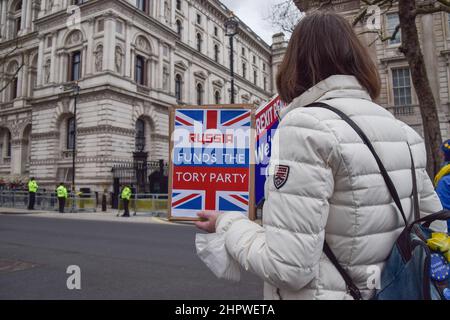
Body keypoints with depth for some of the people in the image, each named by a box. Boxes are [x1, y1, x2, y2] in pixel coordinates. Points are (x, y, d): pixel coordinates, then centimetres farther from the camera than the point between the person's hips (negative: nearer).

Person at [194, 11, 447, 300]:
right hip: (387, 290, 7)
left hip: (328, 291, -6)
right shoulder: (403, 132, 1)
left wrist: (227, 223, -9)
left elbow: (288, 267, -25)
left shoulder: (307, 126, -21)